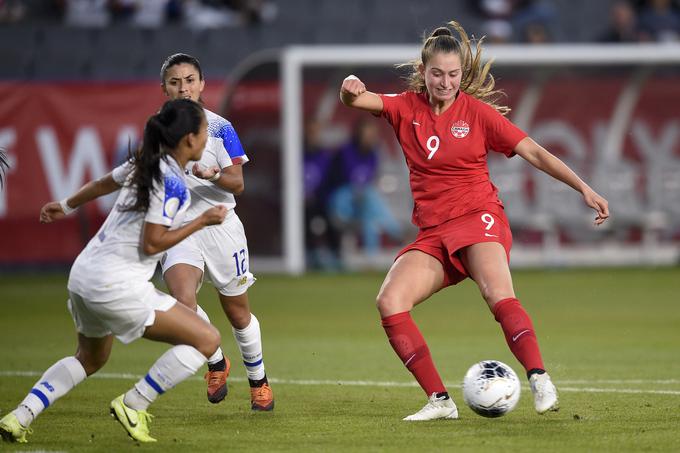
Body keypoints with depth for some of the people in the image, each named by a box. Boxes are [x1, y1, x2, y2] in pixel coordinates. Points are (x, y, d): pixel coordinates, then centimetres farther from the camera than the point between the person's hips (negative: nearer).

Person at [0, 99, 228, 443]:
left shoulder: (146, 164, 10)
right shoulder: (171, 183, -17)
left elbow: (103, 182, 27)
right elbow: (151, 244, -18)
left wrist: (66, 207, 44)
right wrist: (203, 221, -9)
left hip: (84, 274, 10)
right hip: (116, 285, -10)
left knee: (90, 359, 32)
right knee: (207, 339, -7)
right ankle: (134, 405, -3)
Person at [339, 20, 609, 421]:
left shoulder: (477, 113, 1)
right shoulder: (407, 107, 8)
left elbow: (534, 152, 1)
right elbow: (357, 100, -6)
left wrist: (584, 188, -7)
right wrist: (350, 89, -32)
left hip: (478, 218, -4)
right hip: (432, 233, 4)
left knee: (498, 294, -33)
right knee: (389, 302, -17)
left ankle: (539, 379, -41)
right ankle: (439, 400, -16)